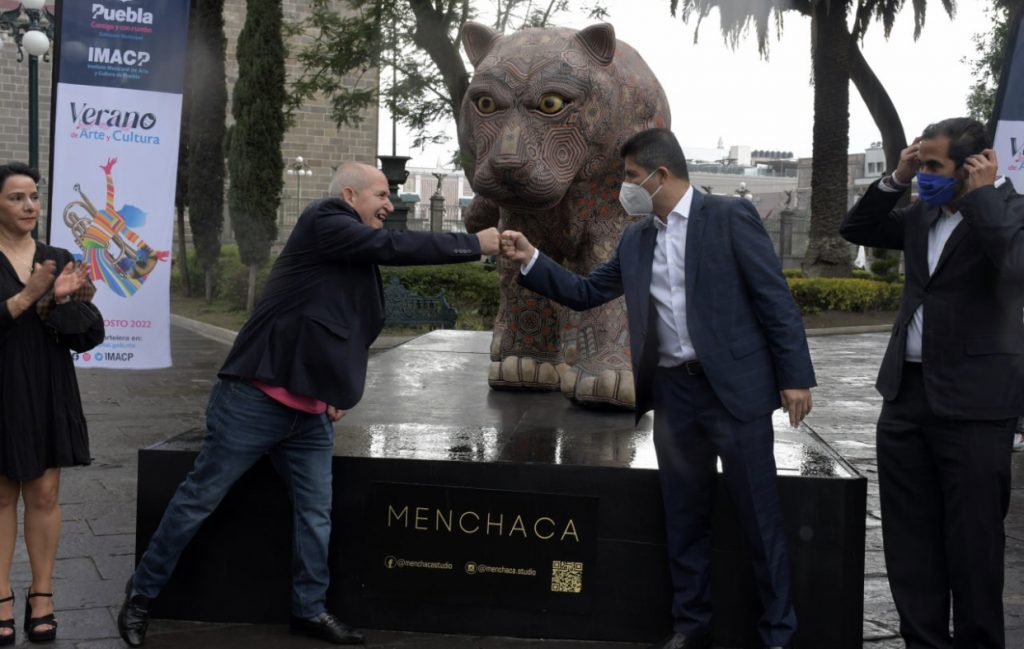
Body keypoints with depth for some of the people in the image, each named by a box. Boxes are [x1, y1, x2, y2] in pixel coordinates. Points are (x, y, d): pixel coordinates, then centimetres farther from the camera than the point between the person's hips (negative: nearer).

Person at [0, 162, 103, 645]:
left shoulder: (59, 260, 5)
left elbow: (92, 332, 0)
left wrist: (56, 304, -16)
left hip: (49, 393, 2)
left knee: (45, 495, 4)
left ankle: (41, 598, 11)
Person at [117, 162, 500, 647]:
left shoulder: (356, 254, 13)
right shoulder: (323, 222, -11)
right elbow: (396, 246, -20)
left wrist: (335, 390, 11)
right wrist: (475, 244, -15)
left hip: (309, 411, 8)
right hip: (256, 399, -8)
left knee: (316, 512, 8)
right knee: (200, 498, 2)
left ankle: (309, 609, 21)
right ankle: (142, 594, 16)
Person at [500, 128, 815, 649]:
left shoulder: (729, 216, -6)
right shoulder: (635, 240, 12)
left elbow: (775, 298, -7)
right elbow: (585, 292, 17)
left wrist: (795, 376, -11)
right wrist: (530, 260, 7)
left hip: (735, 387, -5)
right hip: (673, 392, 6)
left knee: (759, 519, 4)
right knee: (683, 519, 13)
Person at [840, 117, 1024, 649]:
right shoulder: (923, 214, 11)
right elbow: (856, 229, 18)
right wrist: (896, 179, 5)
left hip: (973, 403, -7)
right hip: (906, 392, 7)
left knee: (972, 541, 4)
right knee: (909, 537, 12)